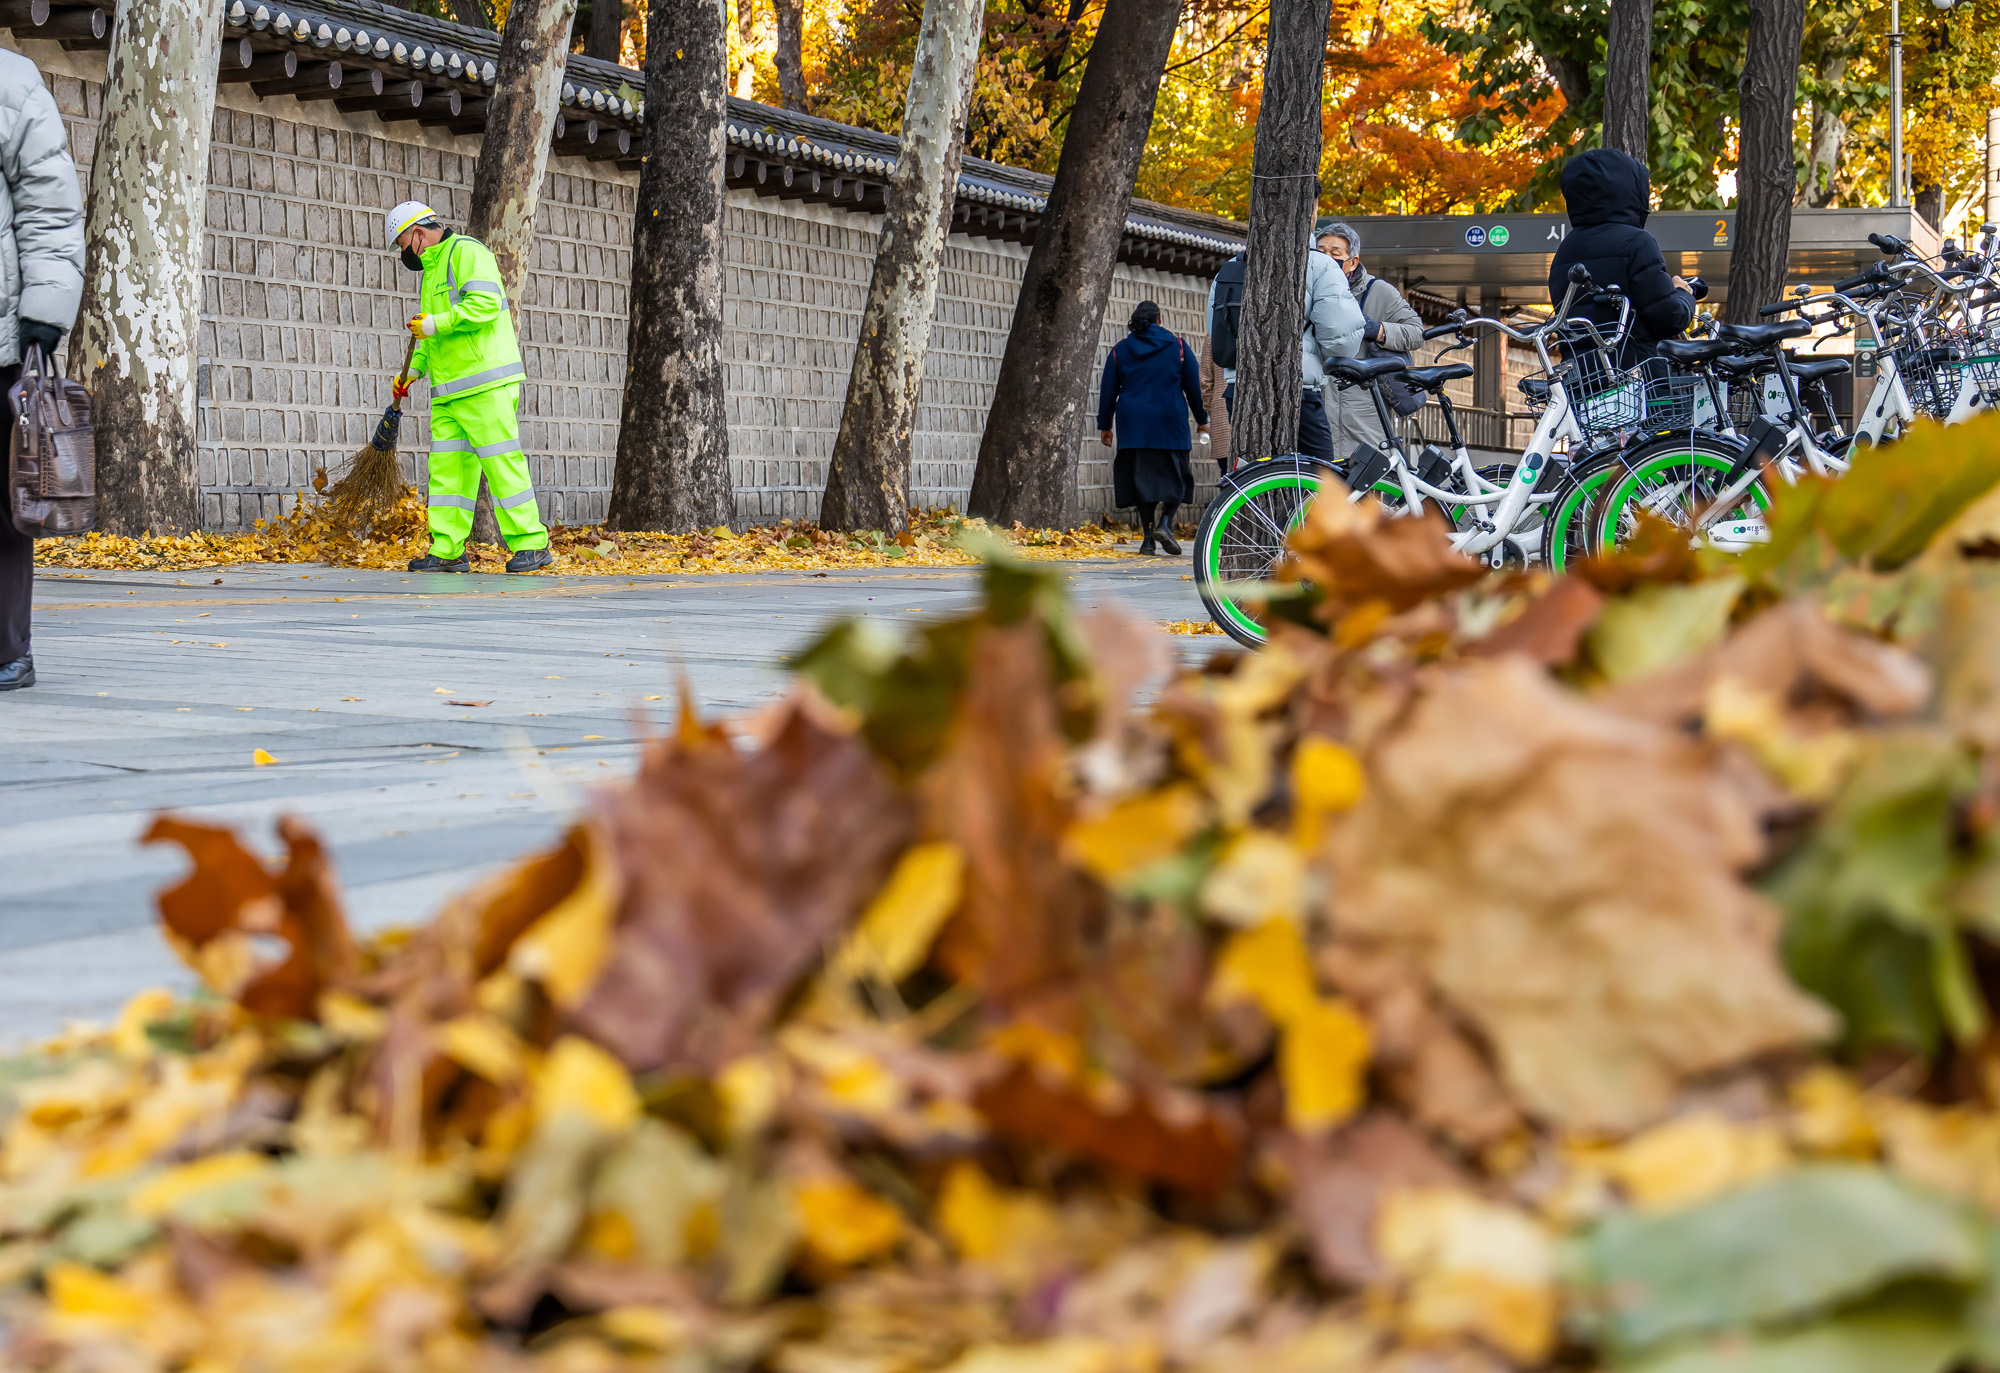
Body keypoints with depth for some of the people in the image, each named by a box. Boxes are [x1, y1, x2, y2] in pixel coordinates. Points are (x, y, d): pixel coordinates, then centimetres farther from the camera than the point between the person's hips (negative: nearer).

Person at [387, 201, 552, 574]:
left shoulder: (465, 252, -5)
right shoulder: (433, 268, 25)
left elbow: (485, 304, -20)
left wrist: (436, 323, -17)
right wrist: (413, 370, 19)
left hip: (486, 385, -10)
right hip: (448, 390, 10)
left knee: (502, 463, -10)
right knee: (447, 468, 3)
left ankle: (531, 544, -7)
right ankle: (447, 550, 3)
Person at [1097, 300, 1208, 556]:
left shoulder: (1120, 350, 6)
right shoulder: (1177, 347, 3)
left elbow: (1108, 391, 8)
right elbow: (1194, 387, 6)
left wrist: (1104, 426, 17)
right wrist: (1202, 419, 17)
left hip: (1133, 426, 2)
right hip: (1170, 424, -2)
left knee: (1142, 477, 6)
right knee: (1174, 477, 6)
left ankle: (1149, 539, 1)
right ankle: (1164, 523, -19)